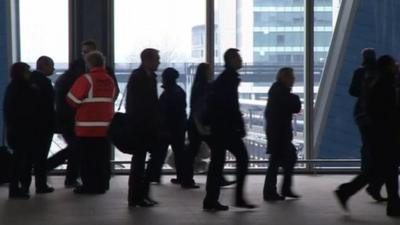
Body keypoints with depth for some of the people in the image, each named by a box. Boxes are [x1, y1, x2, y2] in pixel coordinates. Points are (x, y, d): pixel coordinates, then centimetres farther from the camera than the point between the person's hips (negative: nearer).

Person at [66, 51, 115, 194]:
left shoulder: (86, 79, -11)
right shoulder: (110, 81, 7)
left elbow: (72, 100, -10)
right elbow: (111, 100, 11)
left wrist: (83, 105, 9)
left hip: (87, 127, -5)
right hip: (105, 126, 5)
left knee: (88, 158, 3)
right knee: (103, 158, 11)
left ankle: (89, 185, 5)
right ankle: (102, 185, 14)